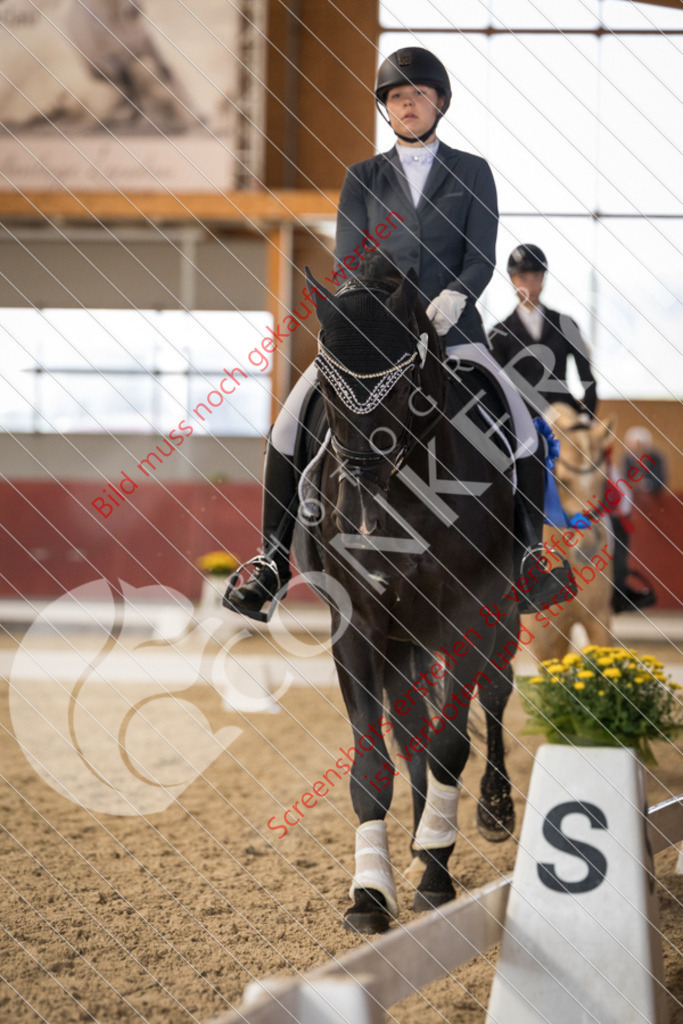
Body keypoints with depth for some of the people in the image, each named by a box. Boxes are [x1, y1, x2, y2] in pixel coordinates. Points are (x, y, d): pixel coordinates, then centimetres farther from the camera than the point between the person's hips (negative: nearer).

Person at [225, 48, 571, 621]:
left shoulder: (472, 173, 8)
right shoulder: (363, 178, 11)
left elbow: (482, 258, -1)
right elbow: (348, 262, 2)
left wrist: (453, 298, -23)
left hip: (453, 331, -1)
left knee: (522, 436, -19)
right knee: (288, 428, -15)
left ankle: (528, 556, 1)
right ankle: (273, 561, -3)